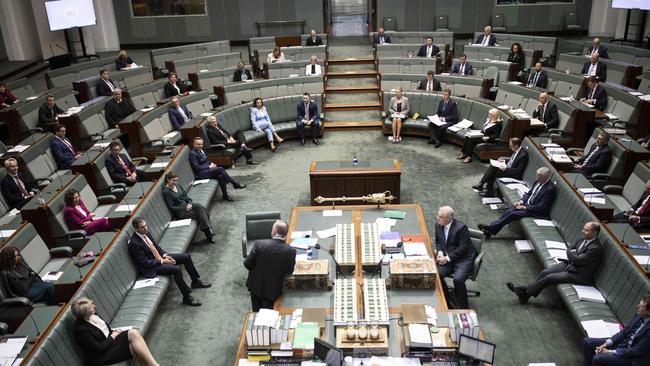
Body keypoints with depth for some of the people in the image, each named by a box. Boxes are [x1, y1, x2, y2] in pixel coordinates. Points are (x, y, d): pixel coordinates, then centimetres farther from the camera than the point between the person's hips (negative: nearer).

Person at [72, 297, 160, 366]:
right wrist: (113, 336, -8)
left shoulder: (92, 315, 1)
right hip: (102, 356, -8)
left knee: (133, 333, -22)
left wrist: (113, 331, 3)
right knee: (133, 335, -25)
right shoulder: (81, 329, -22)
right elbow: (99, 348, -19)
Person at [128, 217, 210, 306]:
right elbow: (145, 263, -22)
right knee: (176, 269, -30)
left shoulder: (146, 233, 1)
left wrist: (165, 255, -4)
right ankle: (187, 297, -19)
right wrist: (162, 261, -20)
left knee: (186, 256, 0)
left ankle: (196, 281, 16)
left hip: (158, 257, 9)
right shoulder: (134, 243, -24)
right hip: (150, 267, -9)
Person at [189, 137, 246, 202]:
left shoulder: (201, 150, 14)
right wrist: (209, 166, -15)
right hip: (201, 174, -8)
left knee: (220, 176, -23)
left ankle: (225, 195, -21)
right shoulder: (193, 154, -12)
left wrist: (211, 163, 3)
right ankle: (236, 184, -19)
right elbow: (196, 167, -17)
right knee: (220, 169, -26)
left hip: (207, 169, 8)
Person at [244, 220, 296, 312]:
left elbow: (247, 264, -13)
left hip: (256, 286, 1)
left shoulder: (259, 244, -24)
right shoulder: (290, 251, -22)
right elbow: (289, 271, -8)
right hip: (273, 290, -1)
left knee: (256, 312, 25)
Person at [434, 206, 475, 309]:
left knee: (458, 279, -29)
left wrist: (447, 258, -19)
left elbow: (463, 247, -16)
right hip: (446, 258, 6)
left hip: (463, 259, -6)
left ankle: (463, 308, -8)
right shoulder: (438, 225, 3)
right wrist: (440, 252, -4)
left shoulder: (461, 228, -17)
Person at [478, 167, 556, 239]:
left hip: (536, 212, -8)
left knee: (512, 214, -21)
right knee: (509, 211, -13)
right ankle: (490, 229, -18)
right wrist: (522, 201, -2)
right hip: (527, 204, 8)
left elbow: (541, 207, -22)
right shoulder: (539, 182, 4)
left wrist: (524, 207, -19)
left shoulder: (550, 189, -22)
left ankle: (491, 229, -16)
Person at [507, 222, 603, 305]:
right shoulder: (583, 239, 4)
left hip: (579, 275, -8)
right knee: (545, 272, -9)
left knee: (550, 277, -17)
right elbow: (569, 249, 10)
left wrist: (572, 252, -5)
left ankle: (526, 293, -8)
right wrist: (574, 255, -10)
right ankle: (527, 289, -8)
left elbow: (577, 260, -25)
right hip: (569, 264, 8)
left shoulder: (596, 248, -24)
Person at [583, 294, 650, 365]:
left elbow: (636, 351, -23)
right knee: (587, 342, 0)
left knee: (597, 359, -23)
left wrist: (610, 352, -15)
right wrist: (606, 344, -5)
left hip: (633, 357, -8)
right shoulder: (639, 314, -5)